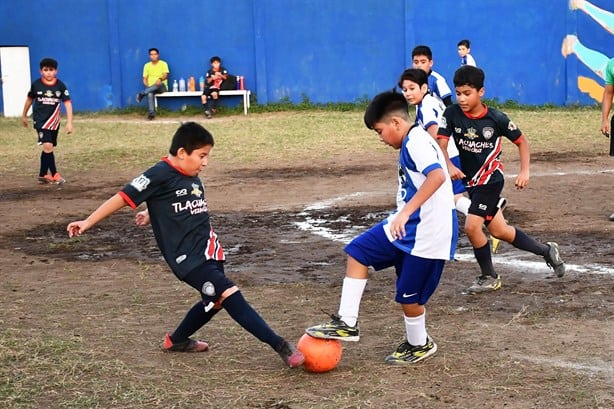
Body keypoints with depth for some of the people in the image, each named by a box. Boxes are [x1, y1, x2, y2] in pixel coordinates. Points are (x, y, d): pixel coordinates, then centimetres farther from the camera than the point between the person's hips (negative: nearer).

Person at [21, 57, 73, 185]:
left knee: (48, 148, 12)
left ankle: (43, 175, 25)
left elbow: (67, 103, -8)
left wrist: (69, 122, -15)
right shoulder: (36, 85, -6)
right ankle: (54, 174, -11)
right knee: (47, 146, -18)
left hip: (54, 121, 2)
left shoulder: (60, 86, -7)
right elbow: (30, 99, 11)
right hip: (40, 120, -2)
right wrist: (24, 115, 21)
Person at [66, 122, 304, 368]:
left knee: (214, 301, 20)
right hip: (187, 258, -9)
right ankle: (280, 346, -18)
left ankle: (177, 340, 42)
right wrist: (88, 223, -9)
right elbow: (123, 197, -10)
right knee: (231, 296, -17)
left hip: (209, 251, 9)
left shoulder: (192, 178, 10)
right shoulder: (160, 175, -12)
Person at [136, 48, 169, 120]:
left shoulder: (163, 64, 5)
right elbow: (144, 78, 11)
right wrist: (147, 86, -10)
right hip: (150, 87, 2)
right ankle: (151, 113, -48)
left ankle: (142, 93, -40)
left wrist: (160, 79, -33)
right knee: (149, 94, -37)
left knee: (159, 84, -41)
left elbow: (166, 75, -10)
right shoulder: (147, 65, 14)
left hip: (162, 87, -1)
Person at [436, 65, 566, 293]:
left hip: (490, 179, -5)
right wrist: (449, 166, -33)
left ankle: (489, 277, 3)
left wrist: (524, 171, -10)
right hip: (470, 180, 5)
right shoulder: (452, 114, -8)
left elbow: (521, 141, -1)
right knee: (499, 231, 12)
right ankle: (546, 251, 34)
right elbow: (442, 144, -15)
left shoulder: (496, 119, -14)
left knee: (472, 226, -18)